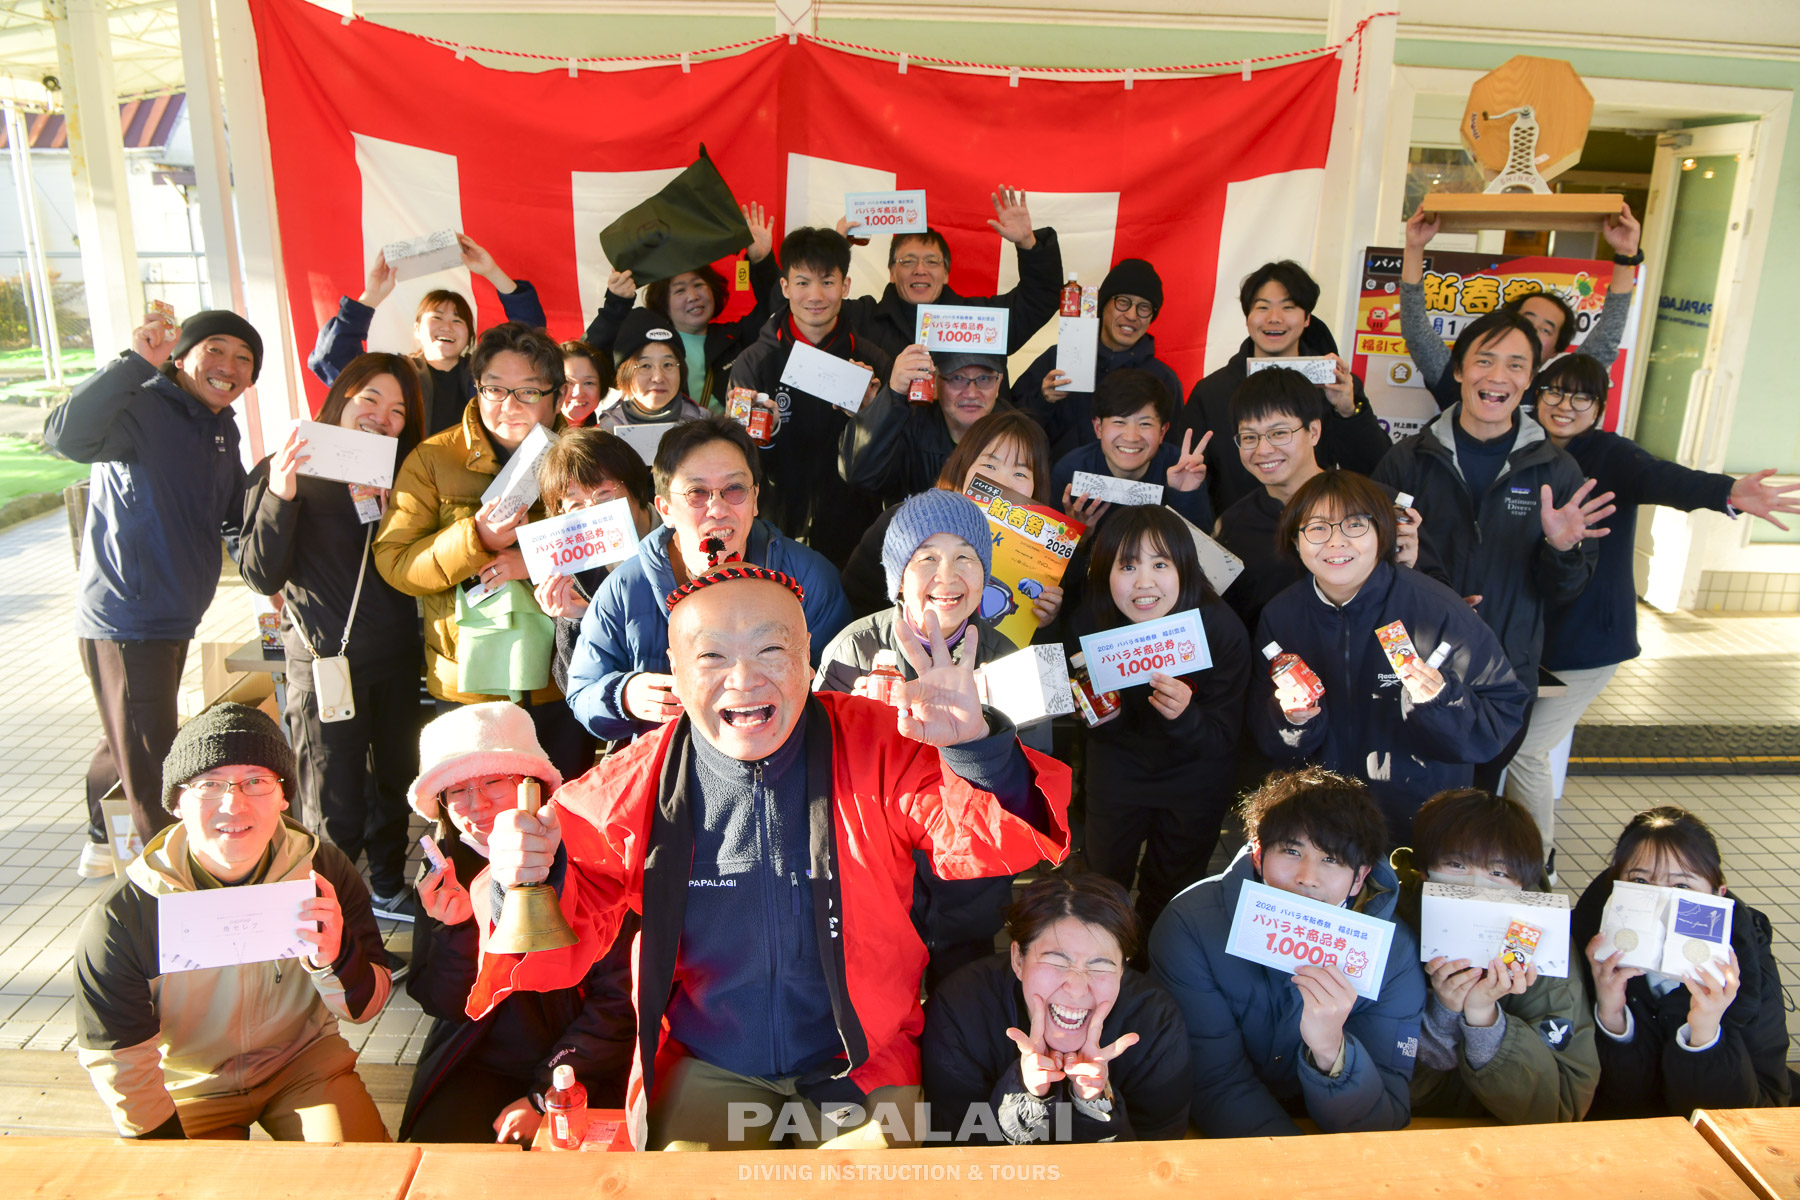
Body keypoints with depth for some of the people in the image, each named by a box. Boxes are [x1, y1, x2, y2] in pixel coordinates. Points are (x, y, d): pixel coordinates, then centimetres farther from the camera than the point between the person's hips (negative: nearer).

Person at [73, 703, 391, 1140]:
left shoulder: (325, 872, -15)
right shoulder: (120, 918, -20)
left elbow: (368, 1006, -10)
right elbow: (116, 1060, -9)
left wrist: (336, 961, -32)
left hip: (306, 1064, 0)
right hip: (189, 1090, 0)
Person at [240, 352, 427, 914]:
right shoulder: (285, 472, -6)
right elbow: (262, 576, -12)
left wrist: (385, 504, -10)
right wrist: (279, 497, -25)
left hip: (396, 661, 5)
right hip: (325, 663, -5)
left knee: (394, 785, 19)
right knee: (335, 813, 0)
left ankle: (388, 888, 39)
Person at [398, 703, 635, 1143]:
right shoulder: (444, 869, -1)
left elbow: (620, 999, -11)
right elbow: (445, 1005, -1)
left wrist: (543, 1097, -13)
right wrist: (457, 926, -20)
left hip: (588, 1070, -3)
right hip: (478, 1068, 3)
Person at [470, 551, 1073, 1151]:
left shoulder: (881, 747, -13)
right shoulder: (634, 785, -10)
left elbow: (983, 847, -21)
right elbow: (573, 935, -4)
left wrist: (972, 744, -40)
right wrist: (534, 880, -27)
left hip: (862, 1068, 0)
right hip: (707, 1072, 1)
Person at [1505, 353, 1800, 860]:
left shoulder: (1612, 455, -12)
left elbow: (1661, 478, -34)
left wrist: (1726, 492, -54)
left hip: (1589, 634, -6)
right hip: (1535, 632, 6)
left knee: (1525, 748, -5)